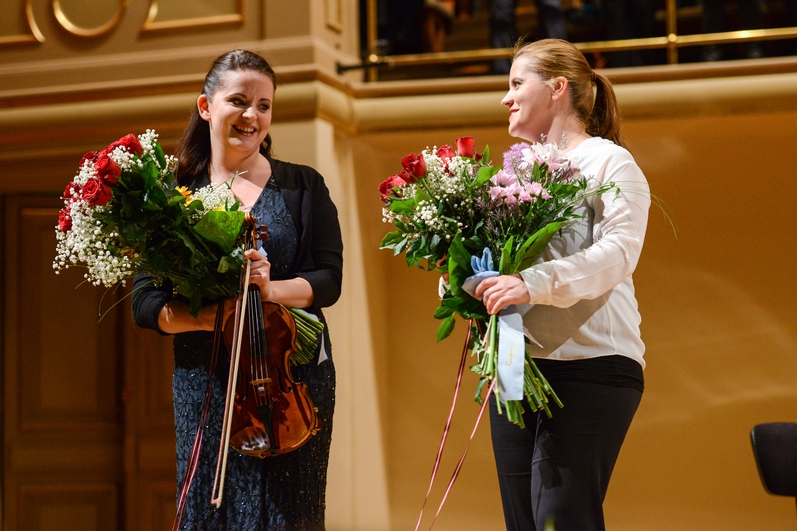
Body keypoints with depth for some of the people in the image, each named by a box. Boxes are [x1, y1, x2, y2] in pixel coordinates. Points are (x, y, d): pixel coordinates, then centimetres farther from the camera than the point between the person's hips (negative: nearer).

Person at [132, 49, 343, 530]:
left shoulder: (303, 186, 7)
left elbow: (329, 279, 0)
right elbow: (146, 303, -1)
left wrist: (273, 289, -19)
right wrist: (205, 316, -19)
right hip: (207, 379, 0)